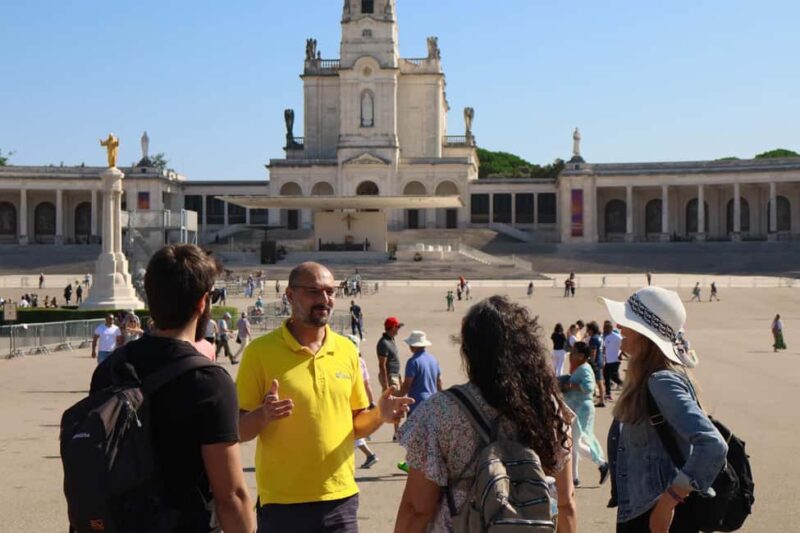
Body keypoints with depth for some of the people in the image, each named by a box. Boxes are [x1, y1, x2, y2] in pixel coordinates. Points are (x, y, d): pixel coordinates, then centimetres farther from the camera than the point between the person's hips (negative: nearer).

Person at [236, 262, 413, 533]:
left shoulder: (347, 350, 7)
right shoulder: (261, 350, -7)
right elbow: (237, 429, -4)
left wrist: (379, 415, -5)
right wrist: (263, 416, -24)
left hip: (341, 498, 4)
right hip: (283, 503, -4)